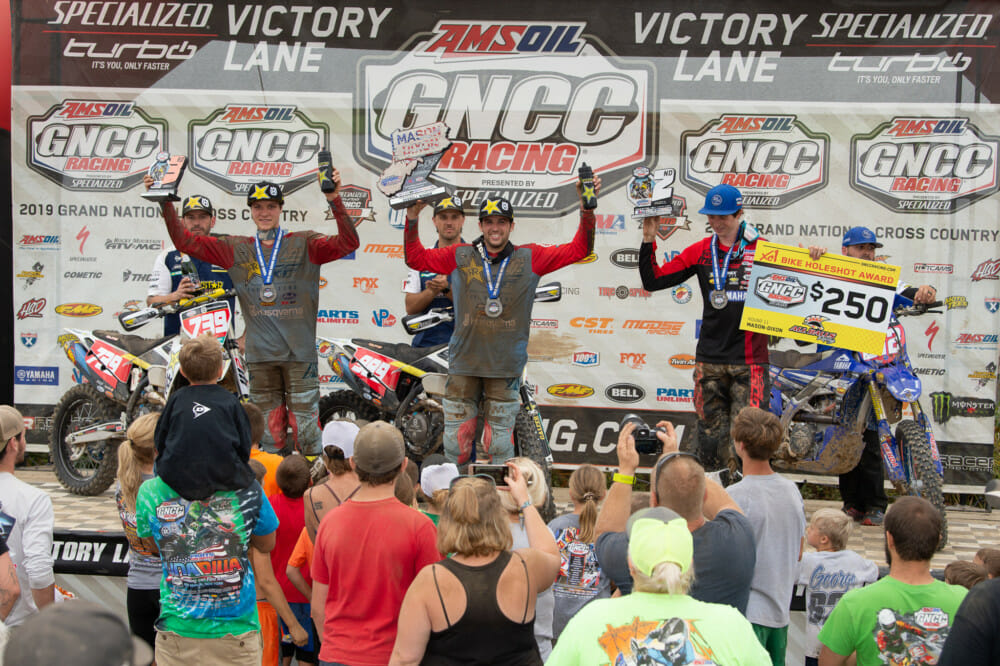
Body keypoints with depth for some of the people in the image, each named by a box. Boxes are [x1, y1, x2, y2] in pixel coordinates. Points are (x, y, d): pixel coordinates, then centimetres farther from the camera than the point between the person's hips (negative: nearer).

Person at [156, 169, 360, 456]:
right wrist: (166, 202, -3)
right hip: (259, 354, 3)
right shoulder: (235, 249, 10)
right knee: (269, 427, 10)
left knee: (306, 424, -3)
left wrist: (335, 200, -26)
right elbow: (184, 241, 8)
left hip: (299, 351, -3)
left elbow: (347, 243, -13)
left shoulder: (304, 244, 2)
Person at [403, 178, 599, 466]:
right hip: (463, 363, 1)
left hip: (505, 366, -1)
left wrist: (586, 209, -6)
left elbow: (579, 249, 4)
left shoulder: (529, 258, 4)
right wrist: (412, 218, -3)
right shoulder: (460, 256, 6)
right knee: (457, 437, 6)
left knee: (499, 443, 6)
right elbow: (415, 258, 7)